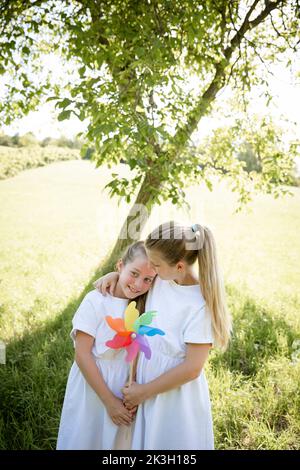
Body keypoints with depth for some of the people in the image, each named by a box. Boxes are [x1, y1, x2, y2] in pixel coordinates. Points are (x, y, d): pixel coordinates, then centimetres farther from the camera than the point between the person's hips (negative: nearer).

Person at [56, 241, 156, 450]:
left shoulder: (144, 305, -5)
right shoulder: (96, 301, -18)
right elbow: (82, 354, -17)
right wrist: (109, 401, -15)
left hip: (127, 391, 4)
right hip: (92, 390, -3)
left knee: (119, 442, 21)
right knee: (84, 441, 15)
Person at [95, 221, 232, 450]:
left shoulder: (200, 304, -27)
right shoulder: (161, 279, -10)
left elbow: (192, 368, -22)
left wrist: (144, 391, -14)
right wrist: (116, 274, -6)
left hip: (177, 395, -6)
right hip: (149, 380, 6)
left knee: (171, 442, 16)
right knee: (147, 441, 23)